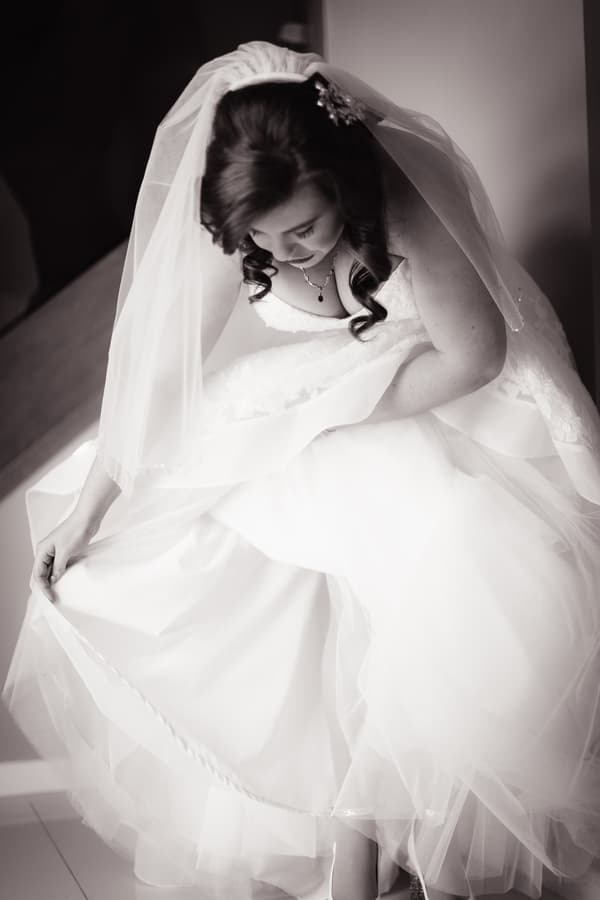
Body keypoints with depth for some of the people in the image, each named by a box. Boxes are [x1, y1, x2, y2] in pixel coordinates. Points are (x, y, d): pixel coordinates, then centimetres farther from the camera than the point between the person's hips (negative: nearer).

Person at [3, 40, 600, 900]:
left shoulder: (403, 210, -25)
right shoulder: (223, 242, -16)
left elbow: (475, 354, -19)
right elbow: (150, 378, -9)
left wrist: (333, 413, -17)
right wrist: (80, 520, -7)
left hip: (434, 409, -2)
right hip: (295, 450, 3)